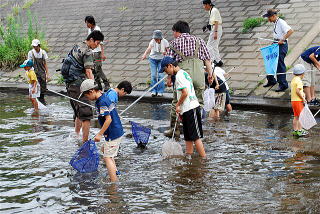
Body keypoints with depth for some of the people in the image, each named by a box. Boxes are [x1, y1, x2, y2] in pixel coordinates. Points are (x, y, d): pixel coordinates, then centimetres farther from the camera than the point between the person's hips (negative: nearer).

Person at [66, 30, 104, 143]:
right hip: (79, 85, -9)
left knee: (78, 113, 21)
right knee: (86, 114, -7)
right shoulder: (87, 52, -12)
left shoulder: (75, 47, 16)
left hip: (70, 84, 9)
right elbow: (88, 71, -21)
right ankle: (85, 142, -8)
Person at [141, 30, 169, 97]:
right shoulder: (153, 41, -19)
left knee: (160, 75, -8)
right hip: (153, 59, 1)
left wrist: (165, 52, -31)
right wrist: (145, 54, -55)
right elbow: (149, 48, -36)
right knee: (153, 75, -4)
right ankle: (154, 91, 6)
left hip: (161, 59, 0)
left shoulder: (165, 42, -16)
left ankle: (160, 91, 2)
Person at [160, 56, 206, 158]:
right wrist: (179, 108, 17)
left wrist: (178, 105, -7)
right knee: (188, 137, 10)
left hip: (191, 109, -10)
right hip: (187, 111, 10)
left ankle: (204, 159, -5)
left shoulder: (179, 75, -12)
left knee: (195, 136, -7)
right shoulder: (184, 73, 18)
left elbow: (185, 93, -21)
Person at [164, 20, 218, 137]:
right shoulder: (199, 41, 20)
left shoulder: (174, 42, 14)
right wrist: (210, 73, 9)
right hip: (199, 72, 2)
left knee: (177, 102, 7)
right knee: (198, 102, 8)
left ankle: (174, 128, 10)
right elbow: (207, 59, 11)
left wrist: (169, 77, 8)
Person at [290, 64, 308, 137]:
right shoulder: (299, 81, -16)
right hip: (298, 101, -9)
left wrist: (302, 93, 8)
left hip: (293, 100, 9)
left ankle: (295, 130, 18)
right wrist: (303, 98, -15)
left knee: (296, 117, 14)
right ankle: (300, 131, -1)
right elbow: (297, 91, -24)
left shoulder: (293, 80, 13)